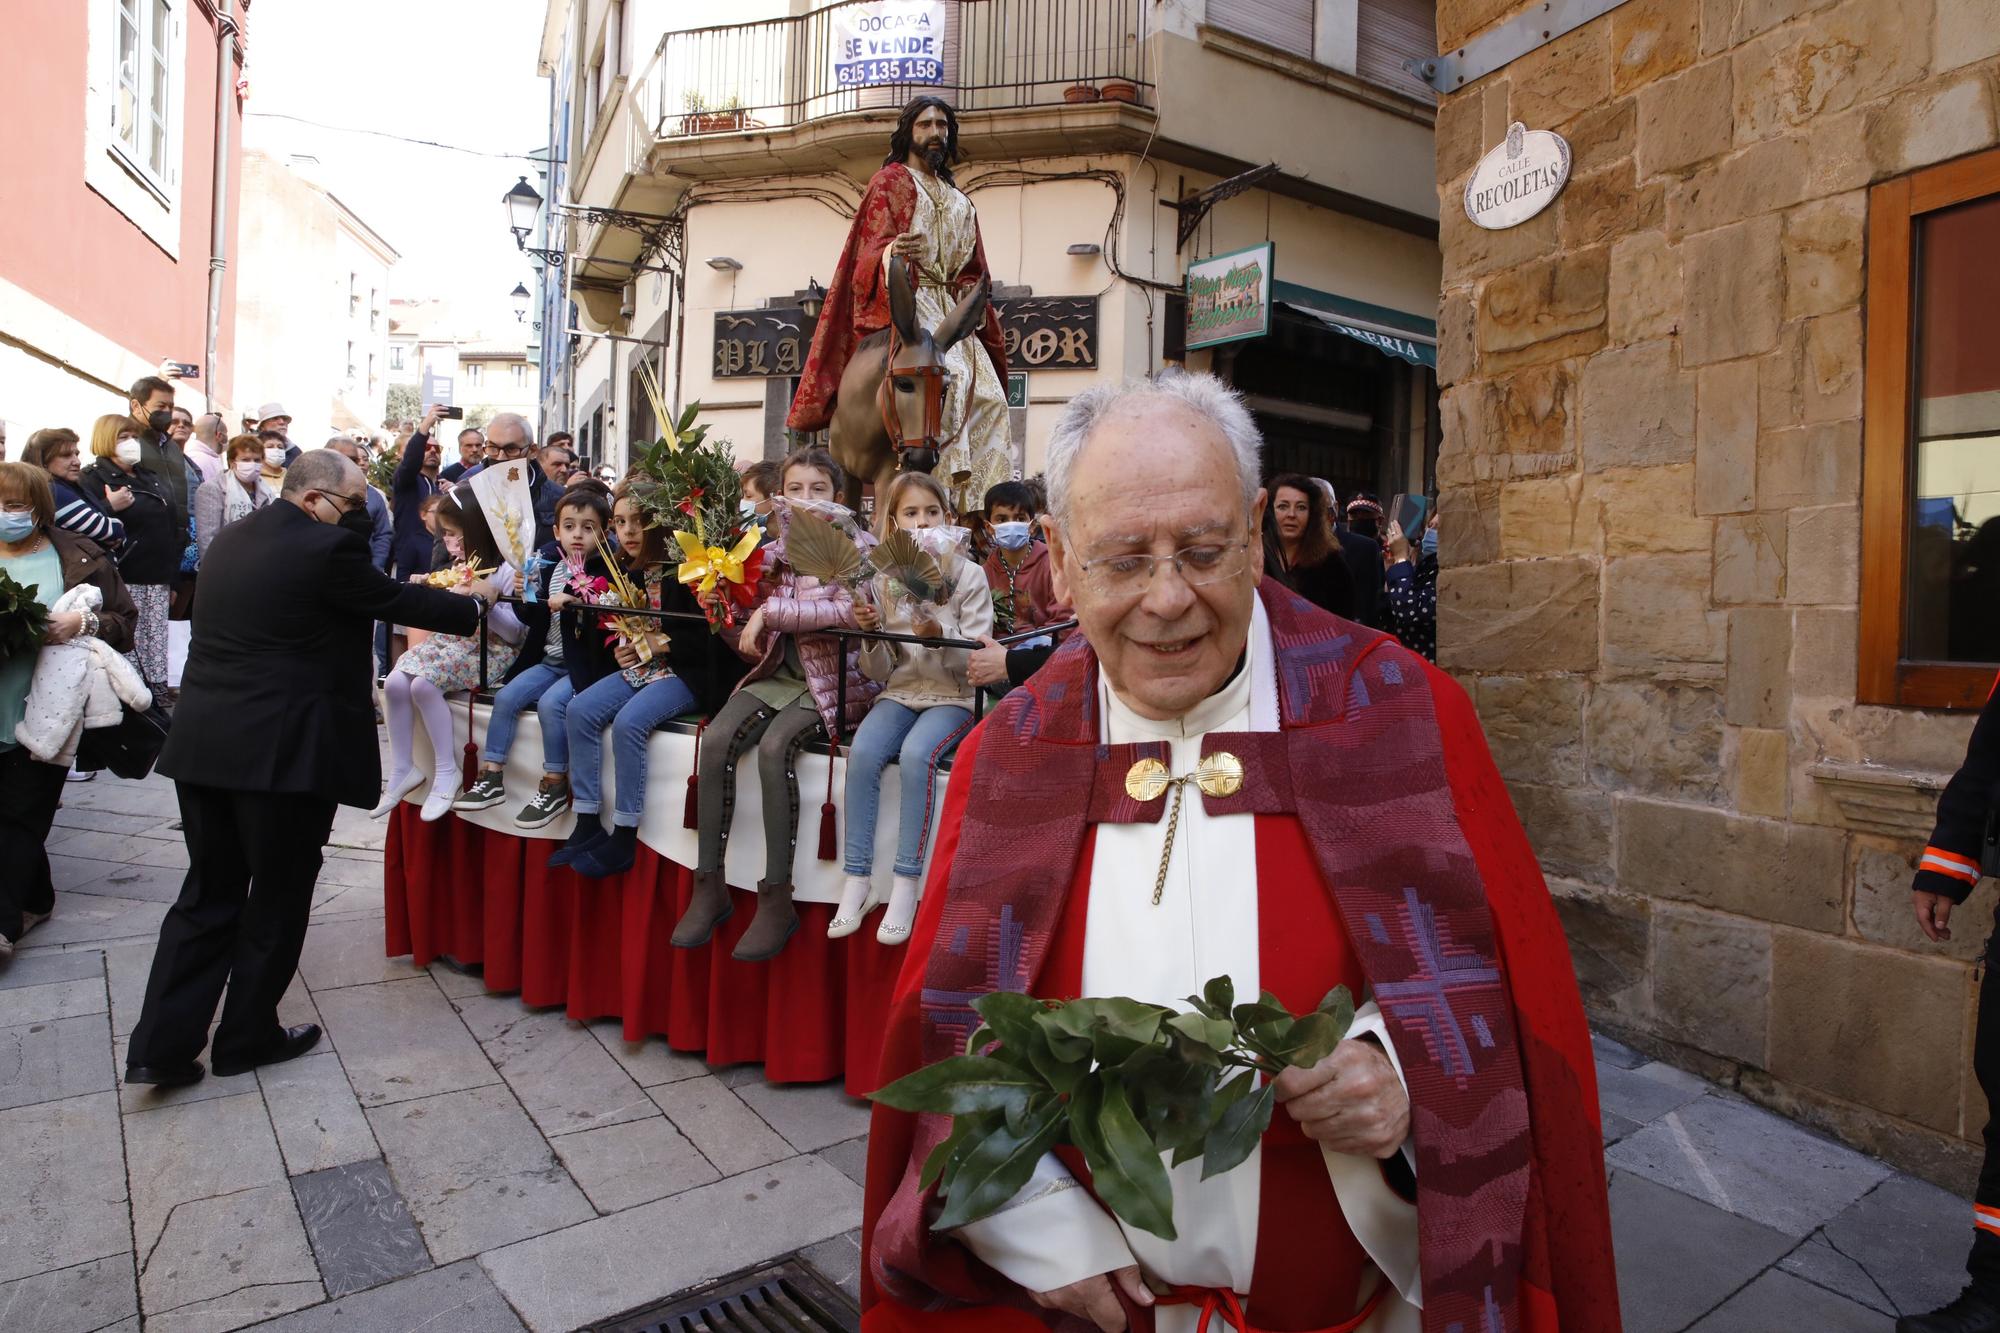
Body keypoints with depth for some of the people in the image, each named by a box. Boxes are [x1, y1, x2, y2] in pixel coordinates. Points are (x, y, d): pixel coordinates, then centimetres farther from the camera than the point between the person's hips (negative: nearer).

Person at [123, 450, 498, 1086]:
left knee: (210, 891, 17)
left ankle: (161, 1045, 17)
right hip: (282, 748, -7)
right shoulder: (326, 548, -14)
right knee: (278, 897, 10)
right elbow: (395, 601, -5)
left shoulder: (230, 540, 12)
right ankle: (248, 1036, 23)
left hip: (203, 743, 8)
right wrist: (471, 602, 10)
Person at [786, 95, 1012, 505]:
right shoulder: (890, 181, 8)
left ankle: (990, 489, -7)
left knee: (988, 394, -7)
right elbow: (873, 246, -6)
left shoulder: (957, 200, 27)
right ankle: (951, 471, -34)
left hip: (950, 305, 7)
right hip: (906, 299, -7)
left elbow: (971, 269, 24)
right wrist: (895, 251, -30)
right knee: (949, 371, -30)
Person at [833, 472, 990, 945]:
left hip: (953, 696, -3)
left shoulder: (969, 576, -4)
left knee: (916, 754, -31)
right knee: (862, 752, -25)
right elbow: (881, 672, 6)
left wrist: (939, 634, -26)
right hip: (901, 692, 3)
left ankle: (906, 885, -21)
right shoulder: (884, 579, 4)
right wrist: (871, 634, -14)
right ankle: (857, 880, -17)